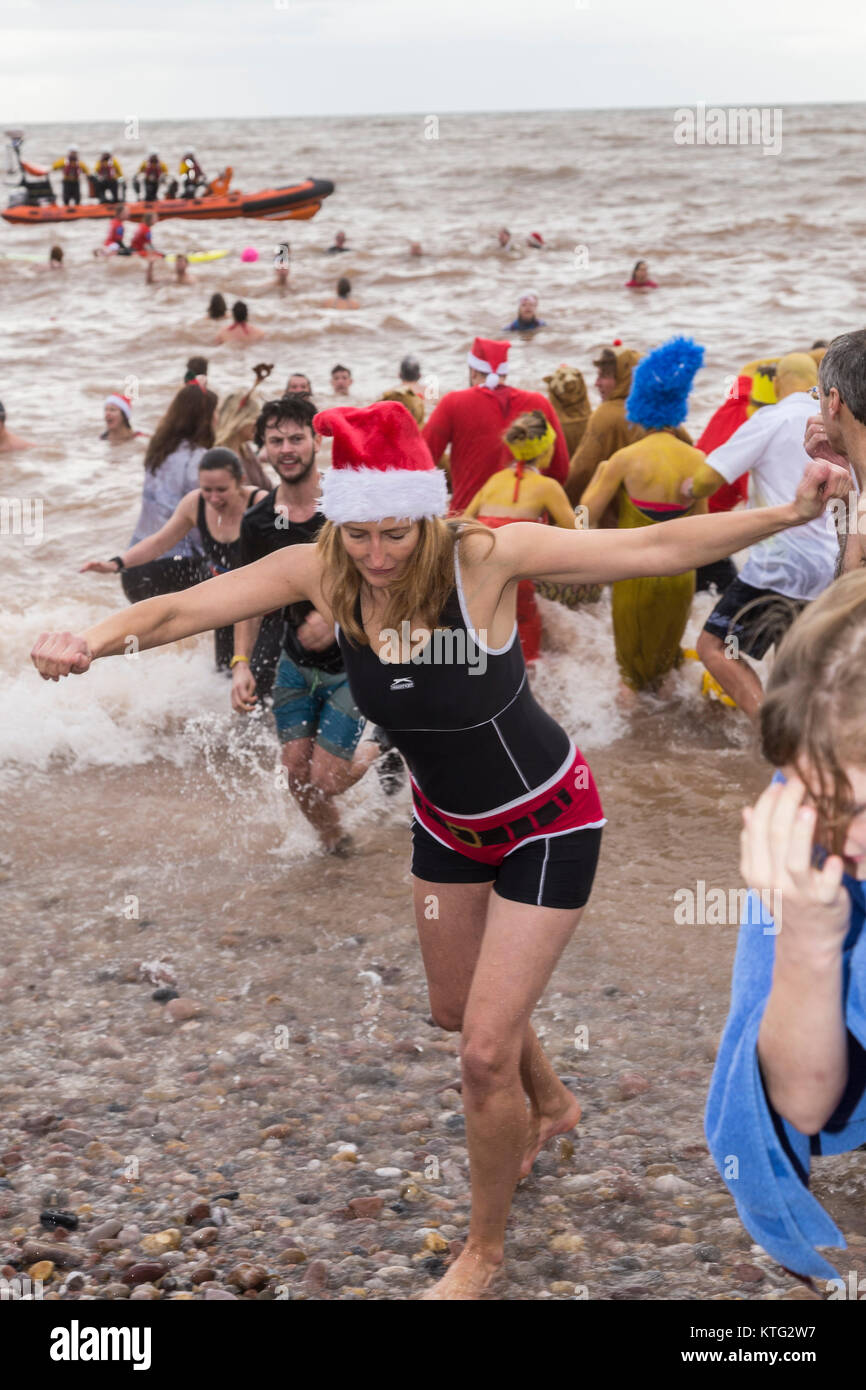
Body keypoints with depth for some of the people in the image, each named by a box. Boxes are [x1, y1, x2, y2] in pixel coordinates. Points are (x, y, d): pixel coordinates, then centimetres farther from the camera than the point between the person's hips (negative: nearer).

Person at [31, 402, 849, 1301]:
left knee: (487, 1053, -6)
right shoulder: (319, 572, -21)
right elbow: (182, 607, -26)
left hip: (546, 822, -5)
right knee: (457, 1013, 25)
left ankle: (484, 1251, 20)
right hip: (446, 821, 5)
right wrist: (95, 639, -46)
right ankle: (552, 1108, 59)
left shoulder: (484, 557, -31)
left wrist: (792, 513, -41)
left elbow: (655, 549, -31)